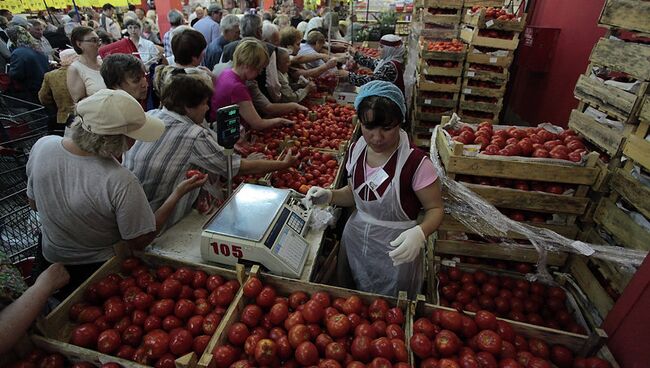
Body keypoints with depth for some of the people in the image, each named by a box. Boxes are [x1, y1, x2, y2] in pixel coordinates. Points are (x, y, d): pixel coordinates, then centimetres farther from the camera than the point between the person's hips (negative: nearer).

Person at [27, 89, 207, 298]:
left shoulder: (42, 146, -19)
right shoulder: (121, 182, -37)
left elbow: (34, 204, -1)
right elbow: (139, 242, -23)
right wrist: (179, 193, -23)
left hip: (50, 260, 5)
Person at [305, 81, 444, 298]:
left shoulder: (415, 162, -24)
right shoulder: (356, 150, -7)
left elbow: (435, 209, -14)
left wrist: (419, 233, -34)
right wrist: (330, 196, -11)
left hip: (396, 251, -5)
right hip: (354, 241, 5)